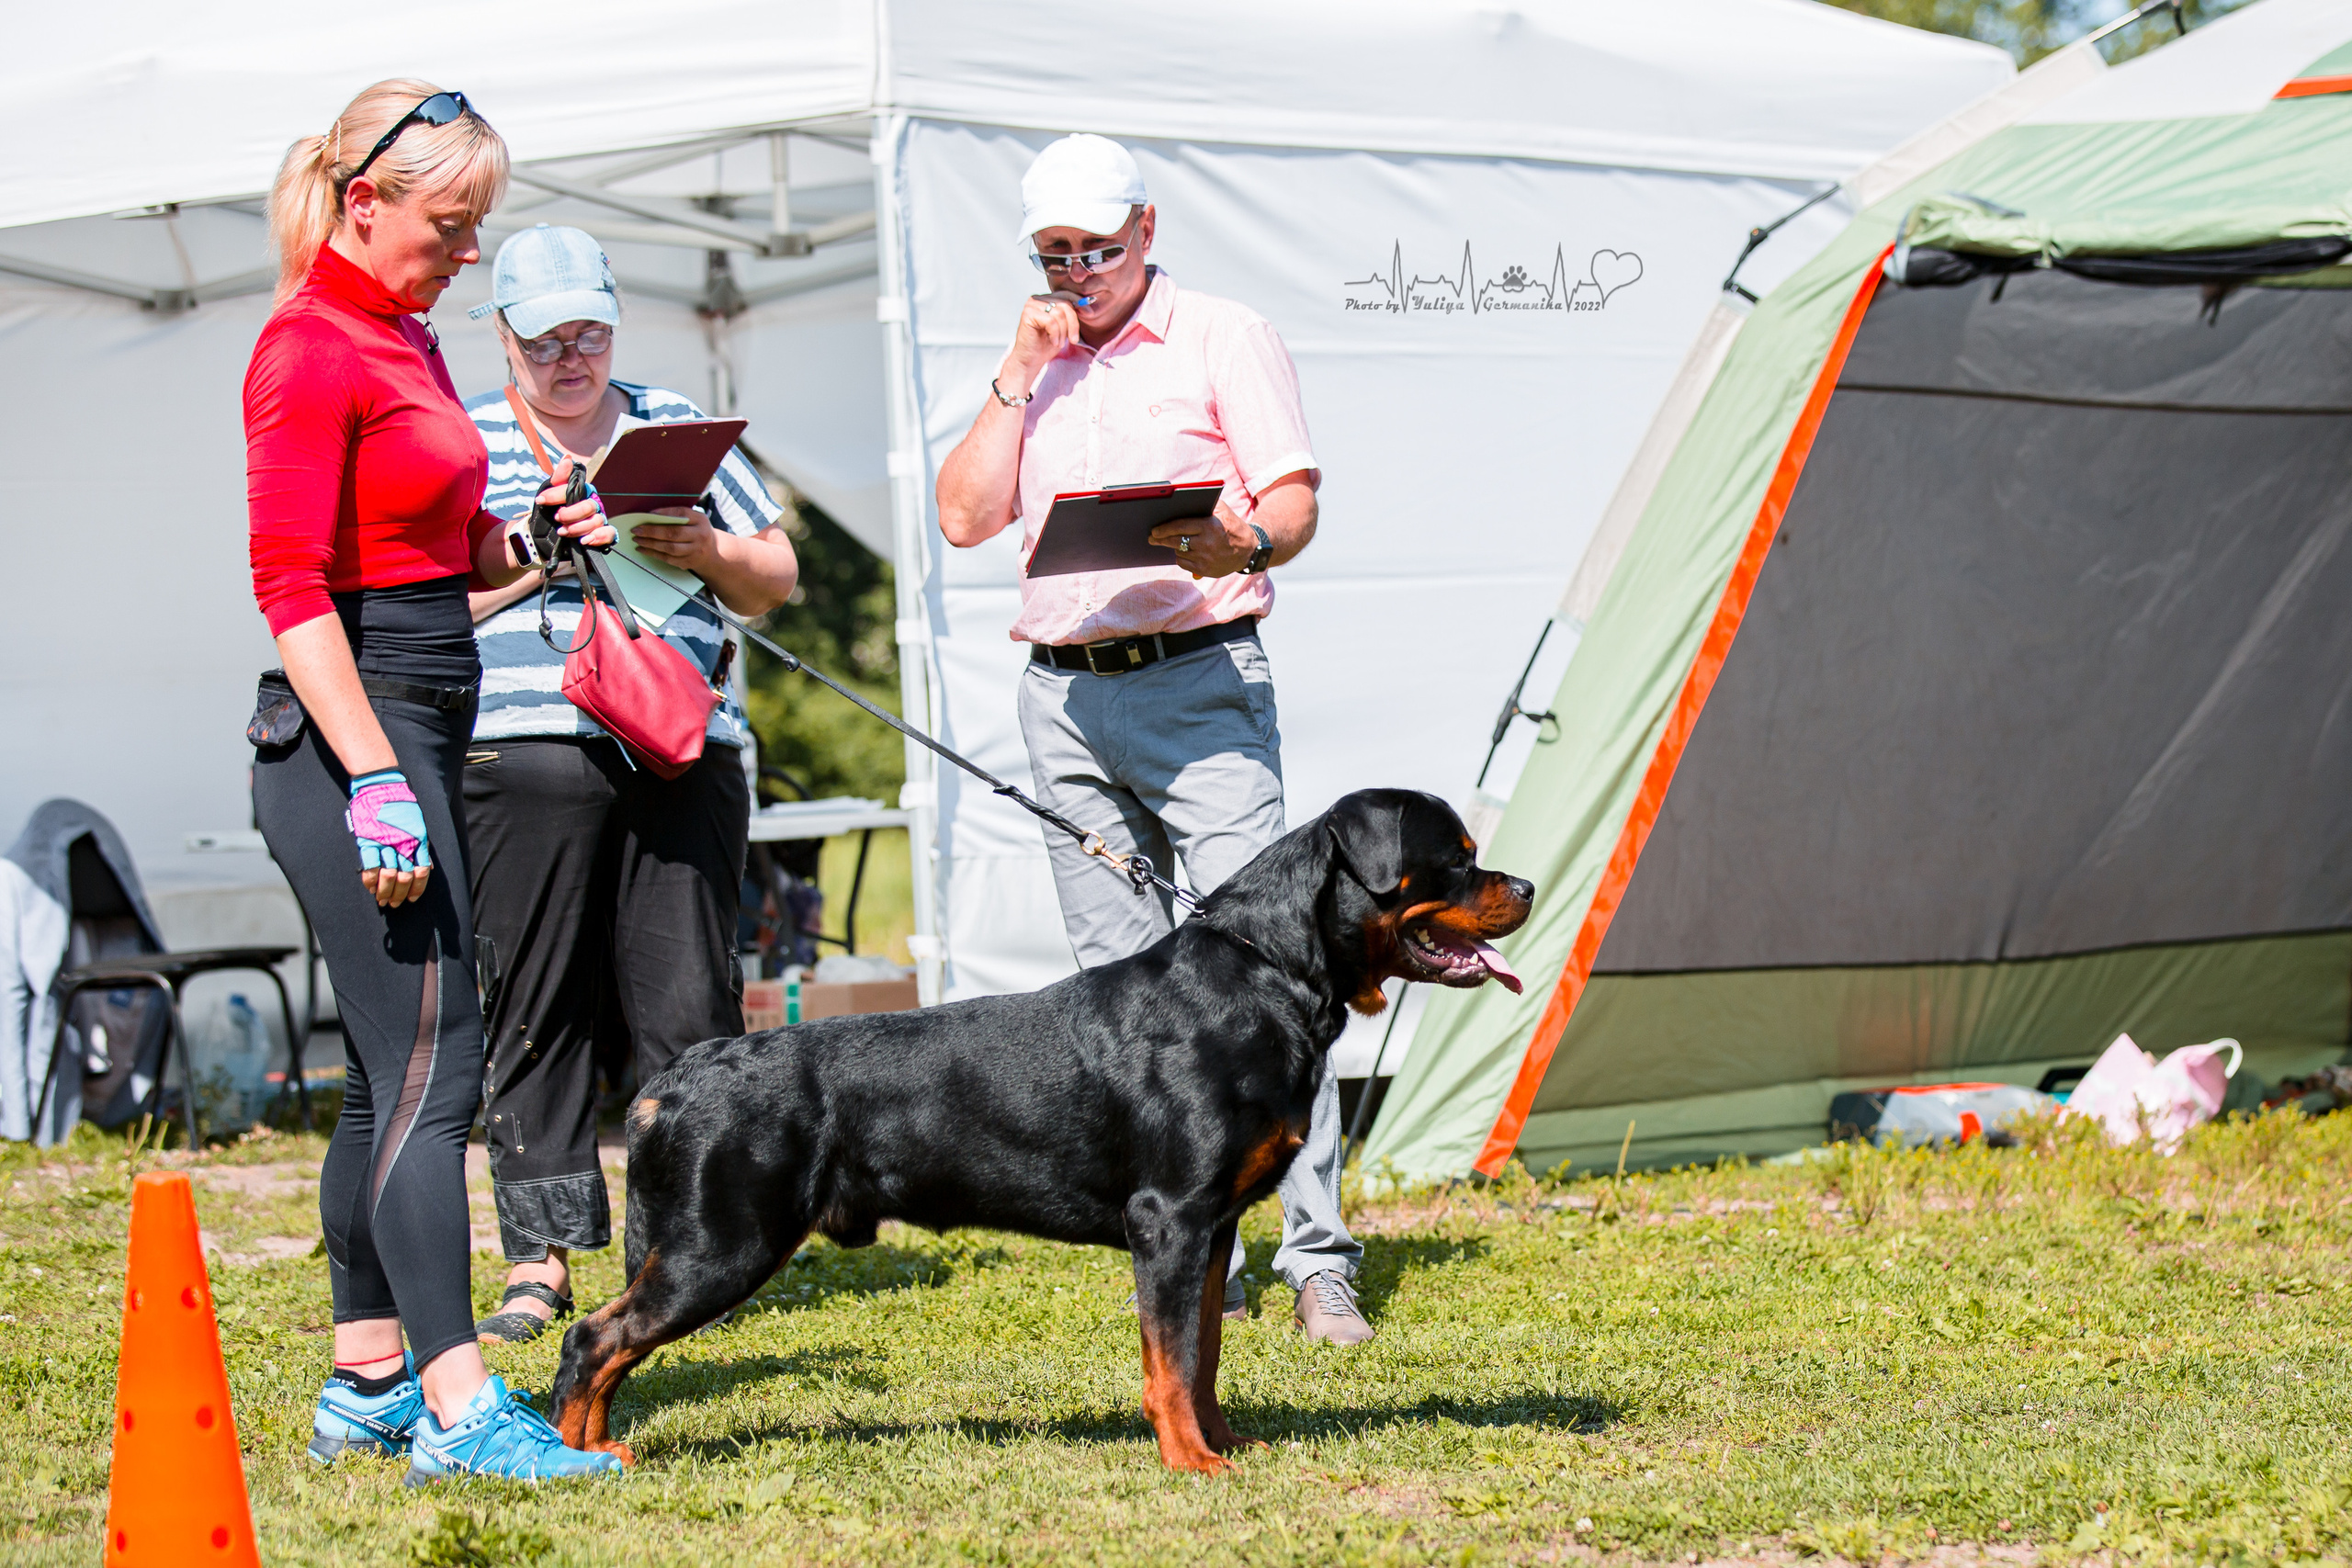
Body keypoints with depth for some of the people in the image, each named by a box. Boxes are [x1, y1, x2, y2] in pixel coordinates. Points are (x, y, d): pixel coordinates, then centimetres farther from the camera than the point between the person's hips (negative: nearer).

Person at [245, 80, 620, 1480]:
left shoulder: (405, 337, 16)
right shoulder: (310, 349, -13)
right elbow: (293, 585, -18)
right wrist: (375, 782, -24)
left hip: (418, 732, 10)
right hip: (353, 735, -10)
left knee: (397, 1073, 12)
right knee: (430, 1065, -13)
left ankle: (368, 1386, 19)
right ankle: (461, 1412, -15)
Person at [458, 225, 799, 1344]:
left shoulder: (678, 427, 18)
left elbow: (774, 579, 18)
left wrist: (707, 550, -2)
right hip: (525, 763, -2)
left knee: (688, 1008, -2)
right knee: (535, 1010, -2)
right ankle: (540, 1254, 4)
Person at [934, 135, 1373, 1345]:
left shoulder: (1224, 339, 3)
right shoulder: (1034, 369, 18)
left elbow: (1295, 498, -4)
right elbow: (963, 518, 10)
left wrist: (1247, 544, -27)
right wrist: (1019, 376, 2)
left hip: (1198, 681, -5)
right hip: (1064, 697, 5)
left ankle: (1318, 1259, -13)